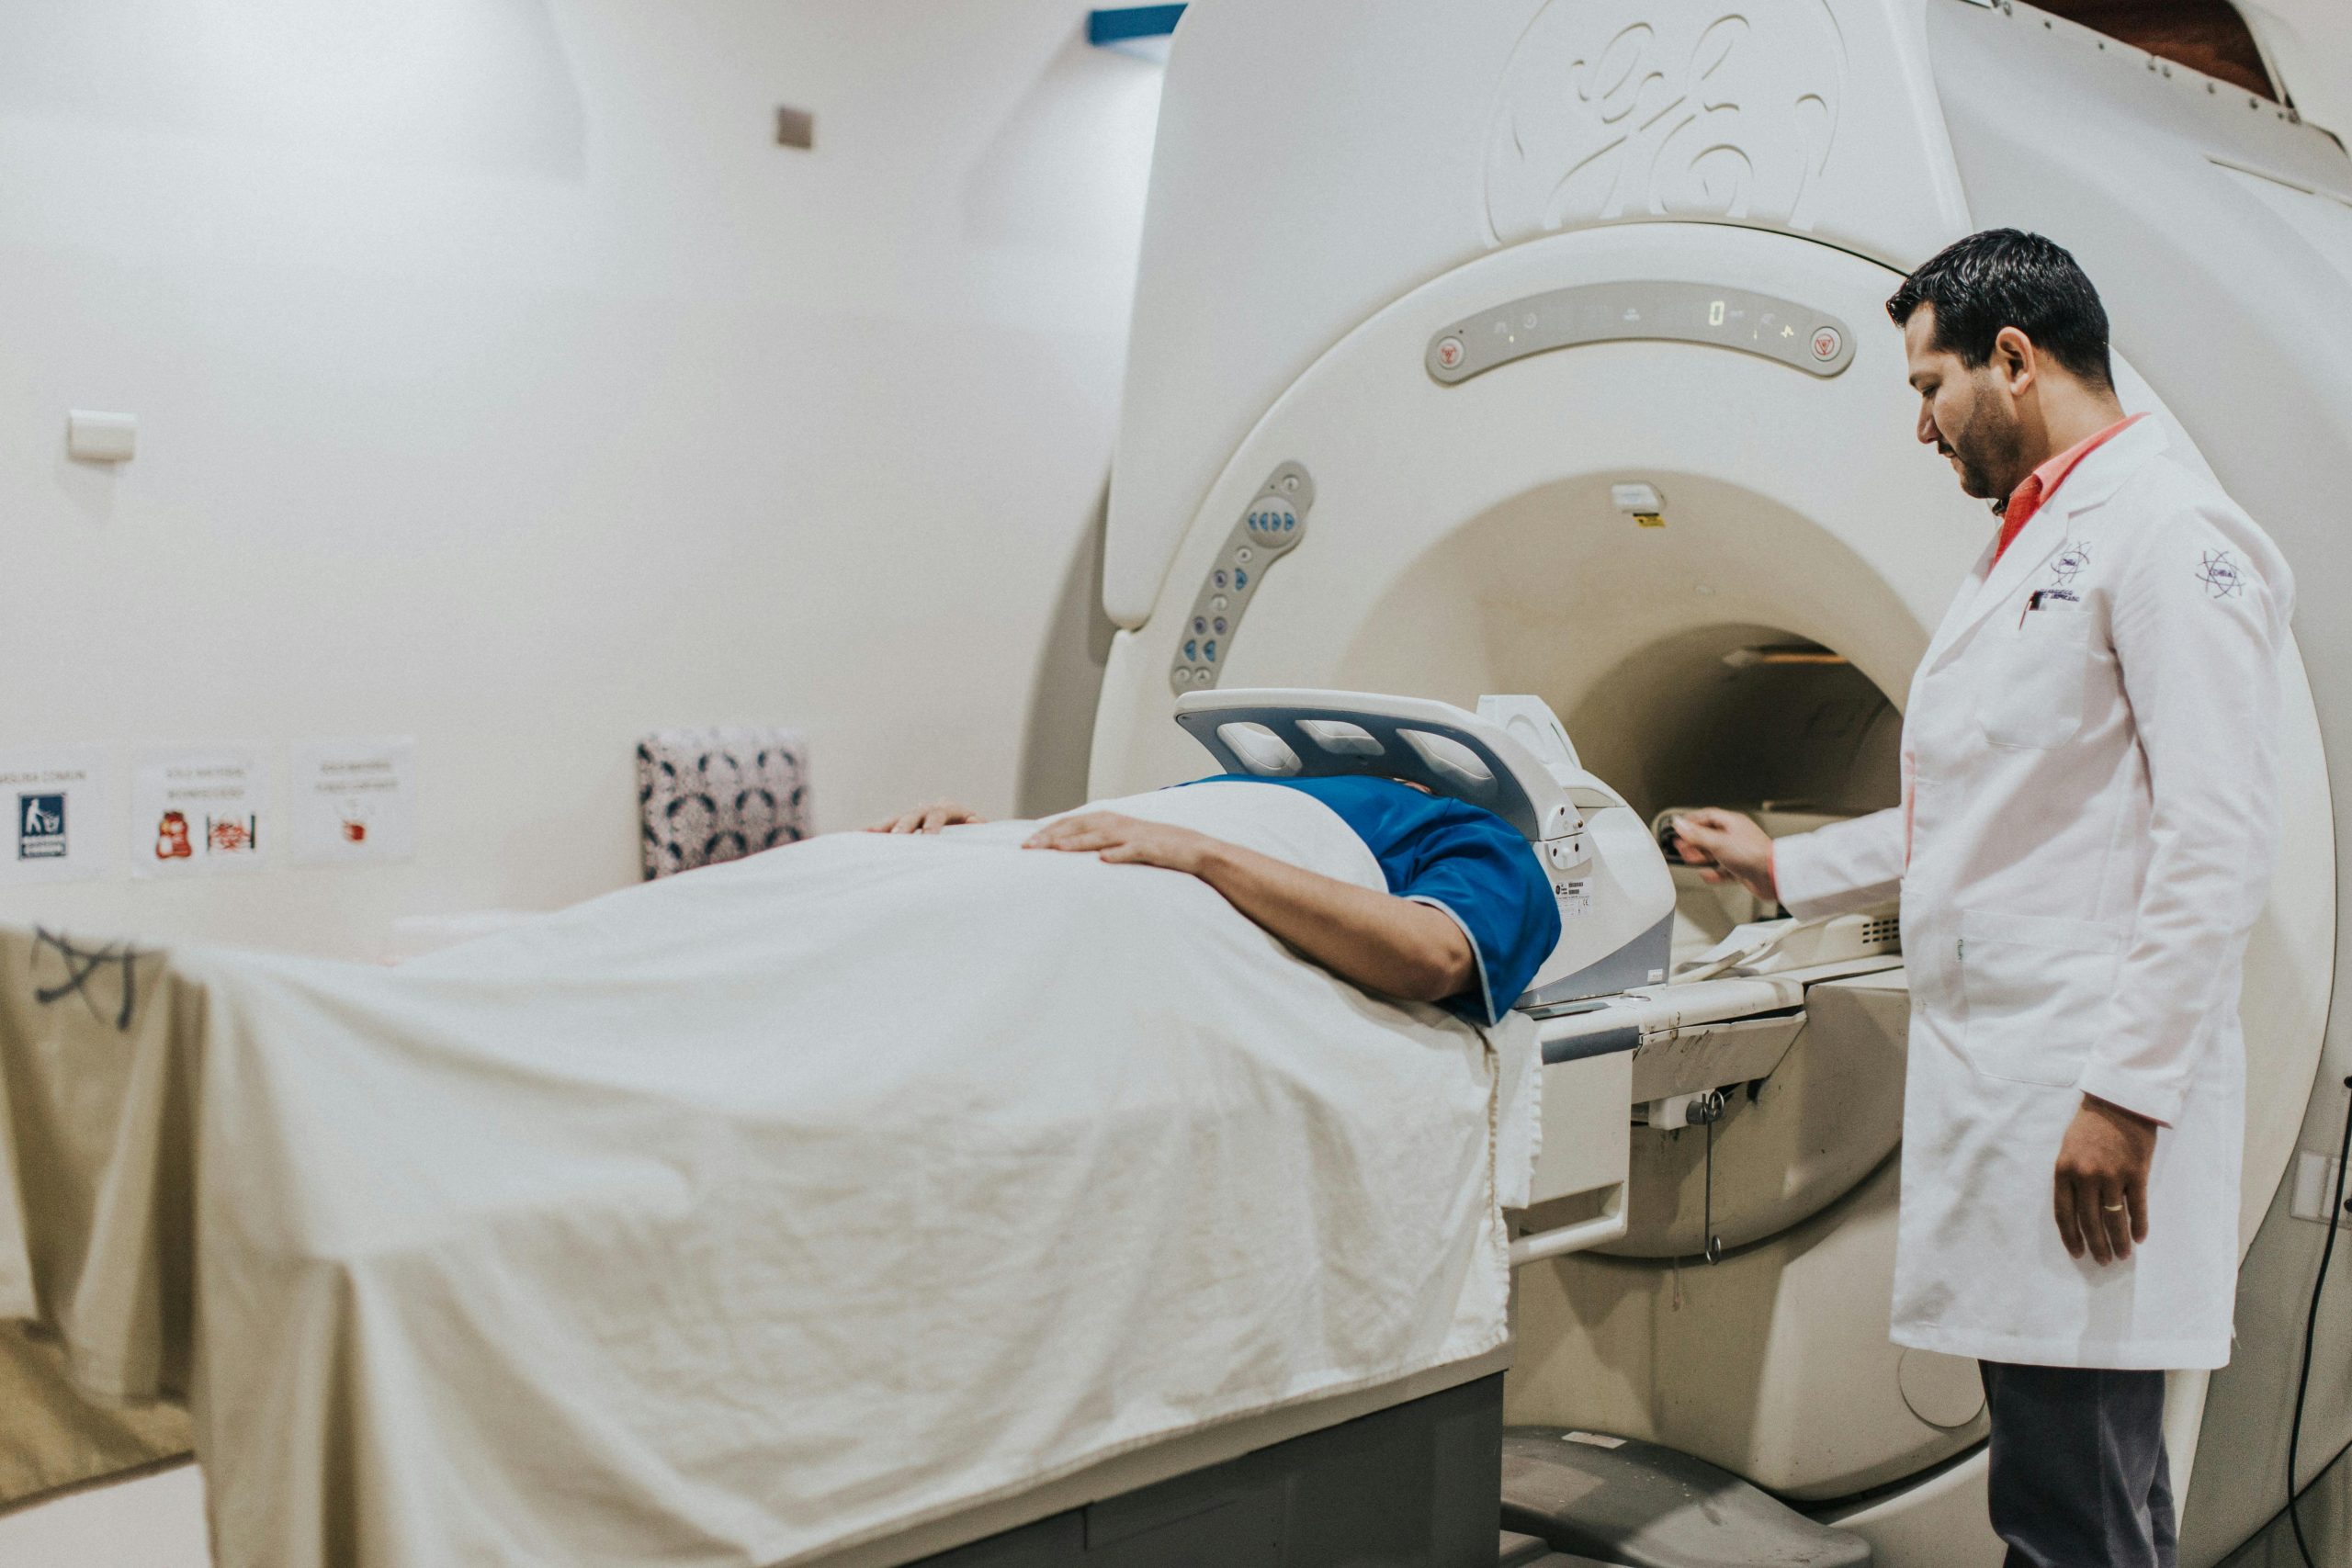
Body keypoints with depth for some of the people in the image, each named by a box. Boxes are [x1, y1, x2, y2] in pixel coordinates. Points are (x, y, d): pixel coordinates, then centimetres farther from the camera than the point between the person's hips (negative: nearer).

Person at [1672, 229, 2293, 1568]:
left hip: (2092, 1102, -10)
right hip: (1999, 1084, 10)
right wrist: (1785, 868, 30)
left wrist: (2129, 1094, -21)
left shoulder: (2165, 529, -9)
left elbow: (2217, 840, -18)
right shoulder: (2029, 550, 23)